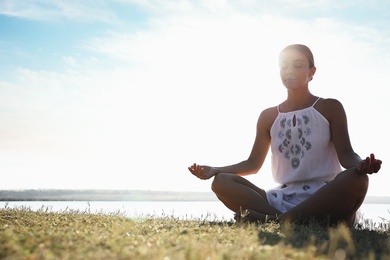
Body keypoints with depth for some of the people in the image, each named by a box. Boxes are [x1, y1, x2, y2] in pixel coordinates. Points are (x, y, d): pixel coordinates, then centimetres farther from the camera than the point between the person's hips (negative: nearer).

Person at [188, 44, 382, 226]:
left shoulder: (329, 108, 7)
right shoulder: (268, 117, 15)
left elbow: (345, 154, -1)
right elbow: (253, 163, 16)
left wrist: (360, 165, -26)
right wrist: (215, 170, 1)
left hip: (323, 197, -3)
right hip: (284, 199, 3)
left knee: (356, 179, -36)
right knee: (221, 182, -17)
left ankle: (275, 220, -34)